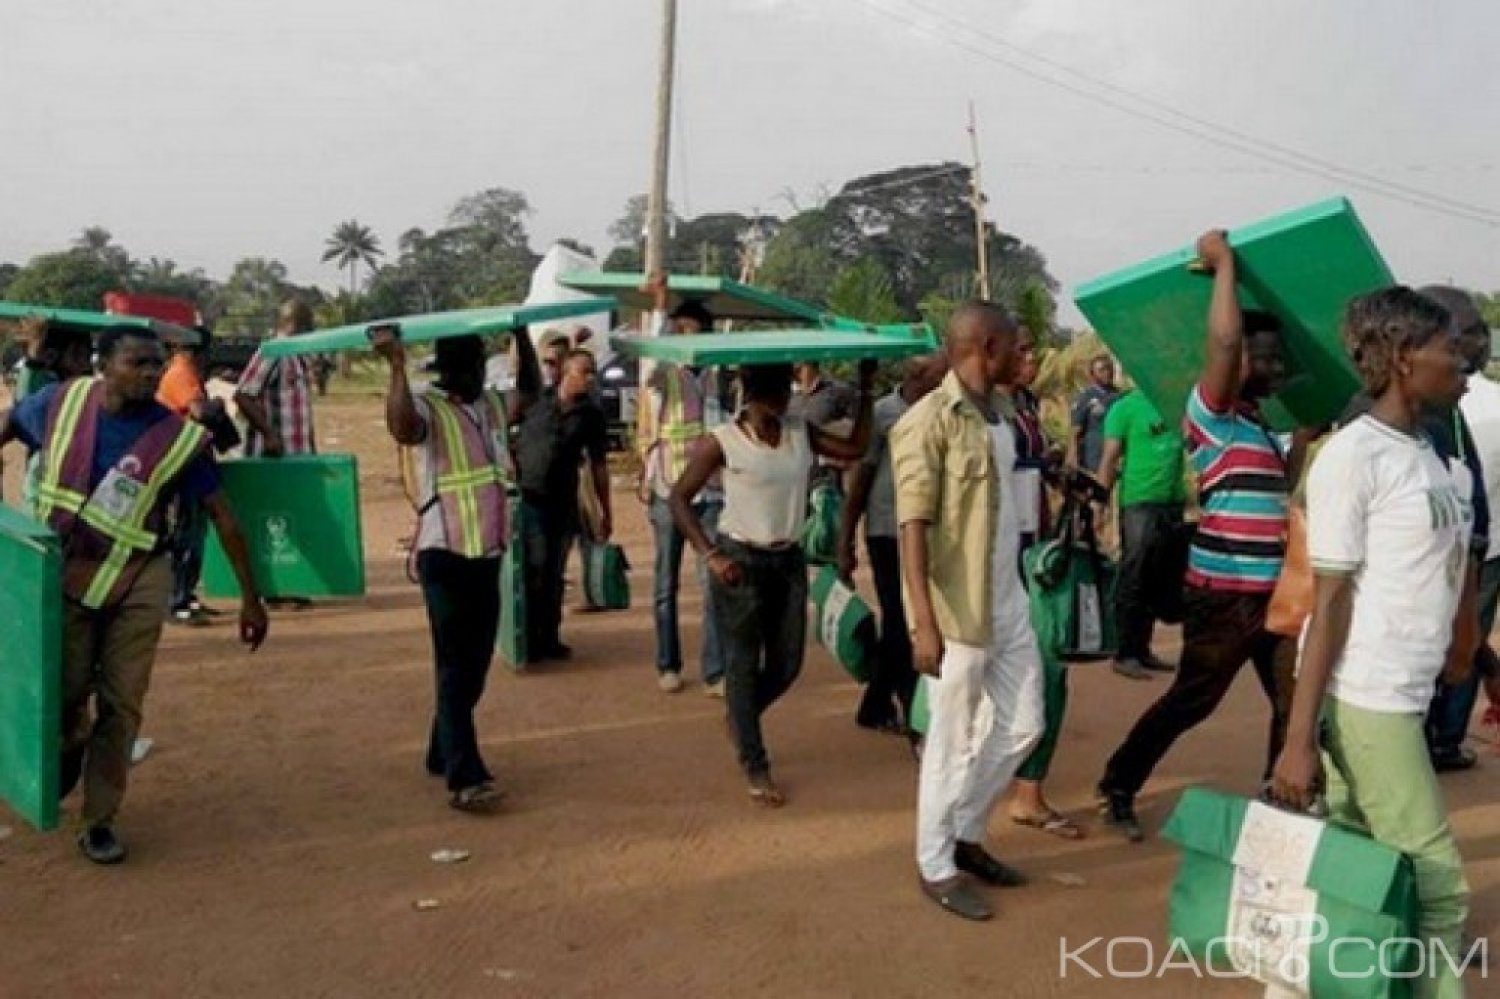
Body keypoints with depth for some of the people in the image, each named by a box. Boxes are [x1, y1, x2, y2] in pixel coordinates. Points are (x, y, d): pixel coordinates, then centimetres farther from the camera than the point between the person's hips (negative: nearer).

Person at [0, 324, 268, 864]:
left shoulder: (181, 438, -14)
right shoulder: (62, 402, -8)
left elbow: (223, 517, -8)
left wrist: (250, 598, -6)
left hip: (137, 583, -1)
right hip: (61, 575, 1)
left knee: (120, 705, 2)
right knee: (63, 695, 7)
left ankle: (98, 821, 17)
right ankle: (66, 755, 43)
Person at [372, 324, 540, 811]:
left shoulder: (493, 405, 11)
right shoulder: (427, 408, -12)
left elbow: (530, 391, 20)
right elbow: (402, 428, -32)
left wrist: (522, 336, 12)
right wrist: (397, 367, -36)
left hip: (488, 554, 8)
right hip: (445, 556, -8)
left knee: (475, 664, 15)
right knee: (455, 666, -8)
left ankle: (443, 755, 29)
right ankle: (465, 778, -8)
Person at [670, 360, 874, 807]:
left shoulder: (801, 431, 2)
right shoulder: (722, 441, -11)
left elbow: (855, 448, 0)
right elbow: (679, 498, -8)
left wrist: (865, 390, -4)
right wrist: (710, 555, -16)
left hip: (789, 560, 5)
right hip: (739, 560, -5)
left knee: (787, 665, 10)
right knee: (743, 664, 3)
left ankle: (738, 718, 39)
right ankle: (756, 768, 13)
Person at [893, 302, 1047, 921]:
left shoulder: (999, 414, 10)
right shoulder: (929, 421, -16)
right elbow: (913, 526, -20)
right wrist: (925, 623, -24)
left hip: (1009, 604, 8)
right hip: (956, 612, -8)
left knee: (1023, 726, 15)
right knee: (954, 743, 4)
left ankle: (966, 834, 33)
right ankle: (936, 866, 21)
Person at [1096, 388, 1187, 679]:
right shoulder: (1126, 407, -5)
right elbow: (1110, 458, -8)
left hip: (1173, 503, 6)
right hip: (1139, 503, -6)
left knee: (1157, 583, 11)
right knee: (1132, 582, -3)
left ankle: (1142, 649, 20)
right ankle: (1125, 654, 3)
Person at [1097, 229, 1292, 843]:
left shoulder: (1260, 425, 17)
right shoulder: (1212, 411, -10)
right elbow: (1225, 339, -26)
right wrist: (1223, 262, -16)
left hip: (1275, 595, 8)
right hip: (1224, 595, -8)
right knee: (1189, 701, 2)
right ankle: (1117, 789, 16)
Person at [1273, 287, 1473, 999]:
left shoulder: (1423, 451, 12)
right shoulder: (1353, 456, -14)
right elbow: (1331, 599, -16)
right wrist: (1299, 737, -16)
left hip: (1400, 696, 8)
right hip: (1364, 700, -8)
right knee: (1435, 885, 0)